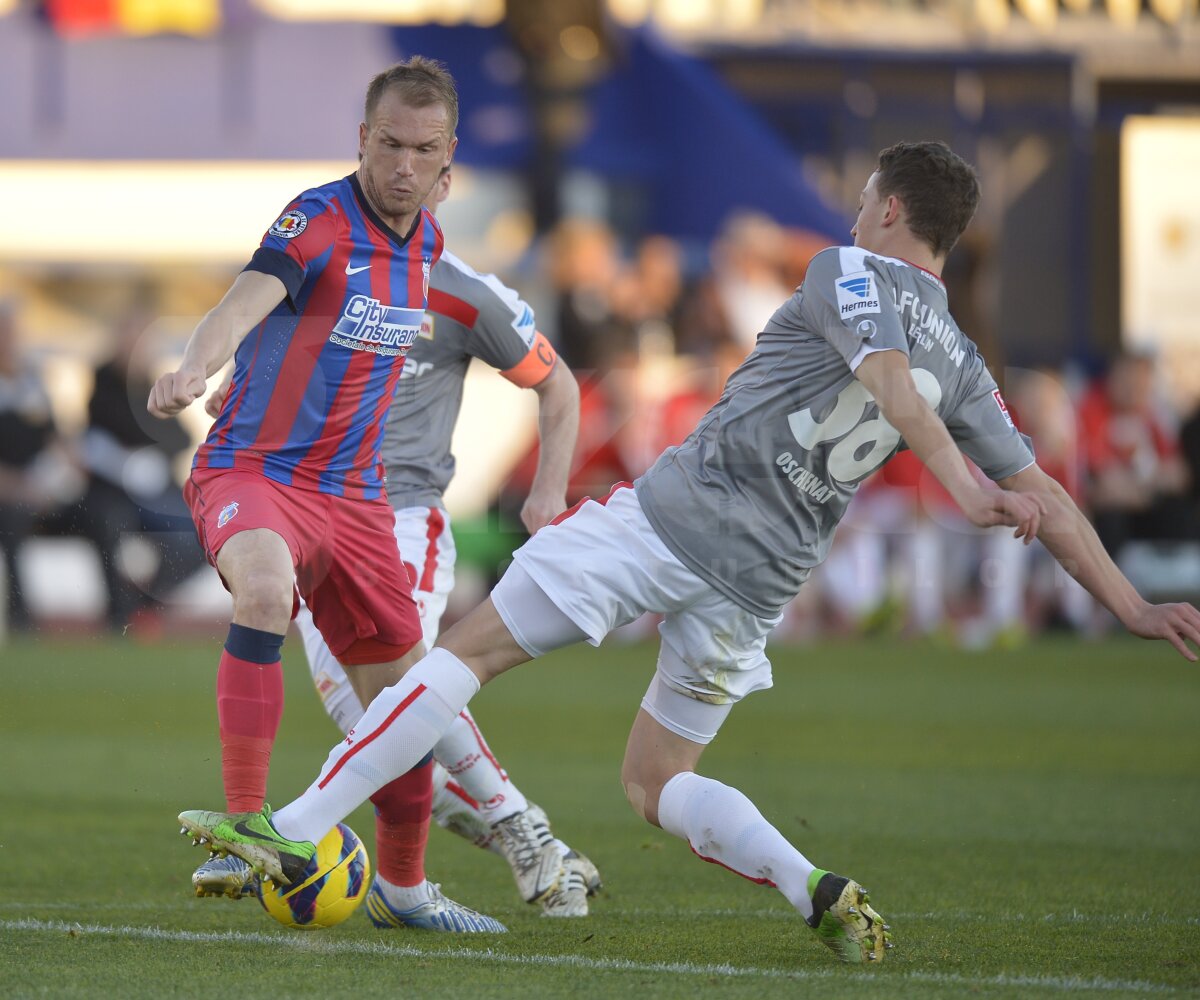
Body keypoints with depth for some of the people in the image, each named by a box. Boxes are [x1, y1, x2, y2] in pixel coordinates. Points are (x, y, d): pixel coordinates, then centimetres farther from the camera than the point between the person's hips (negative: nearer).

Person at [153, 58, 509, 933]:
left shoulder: (427, 242, 5)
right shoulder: (319, 221, -17)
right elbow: (248, 299, -37)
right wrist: (194, 370, -57)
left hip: (353, 494, 7)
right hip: (252, 470, -7)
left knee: (402, 694, 11)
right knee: (264, 587, -38)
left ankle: (402, 885, 32)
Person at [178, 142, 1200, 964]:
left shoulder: (849, 273, -1)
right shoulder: (961, 358, 16)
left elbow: (889, 378, -20)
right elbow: (1042, 496, 16)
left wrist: (965, 491, -33)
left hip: (674, 512, -6)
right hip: (761, 585, 6)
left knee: (470, 647, -1)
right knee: (656, 782, 18)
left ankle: (296, 832, -8)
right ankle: (817, 892, -6)